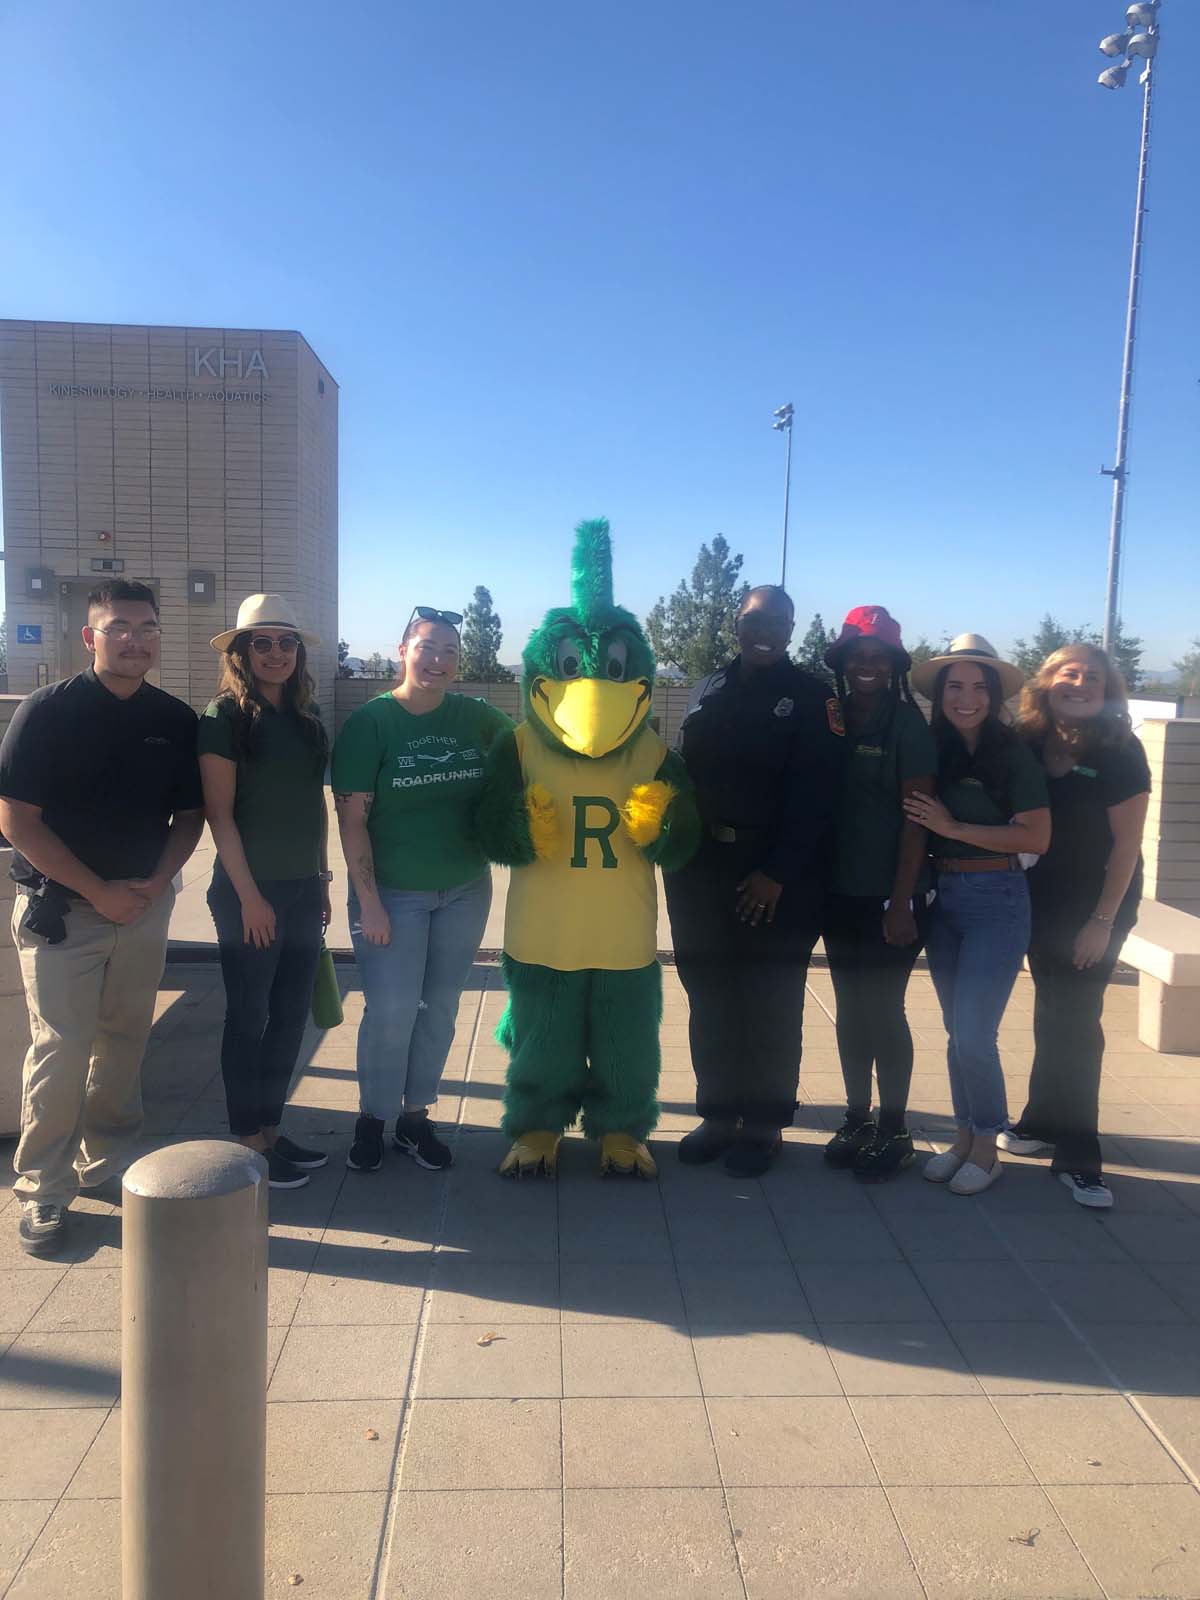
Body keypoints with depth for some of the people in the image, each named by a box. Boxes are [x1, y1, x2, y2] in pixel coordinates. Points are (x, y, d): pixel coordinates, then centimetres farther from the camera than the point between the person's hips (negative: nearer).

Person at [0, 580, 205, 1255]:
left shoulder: (176, 720, 3)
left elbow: (189, 815, 9)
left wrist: (154, 884, -7)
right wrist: (99, 891, -13)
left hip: (145, 907, 4)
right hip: (61, 909, -4)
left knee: (125, 1044, 11)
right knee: (61, 1048, -3)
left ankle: (108, 1161, 27)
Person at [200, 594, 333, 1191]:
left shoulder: (307, 716, 10)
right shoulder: (225, 716, -9)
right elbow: (220, 813, -12)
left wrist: (323, 879, 12)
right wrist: (249, 895, -15)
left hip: (303, 889, 6)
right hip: (251, 891, -6)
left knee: (291, 1014, 12)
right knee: (249, 1018, 4)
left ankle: (270, 1130, 26)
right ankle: (248, 1146, 17)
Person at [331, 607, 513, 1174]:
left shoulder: (477, 718, 1)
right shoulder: (369, 722, -7)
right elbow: (352, 818, -10)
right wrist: (368, 902, -13)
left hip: (464, 891, 4)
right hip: (392, 893, -3)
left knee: (440, 1007, 10)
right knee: (391, 1010, -4)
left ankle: (415, 1117, 26)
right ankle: (373, 1118, 18)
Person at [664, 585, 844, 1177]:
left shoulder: (812, 697, -2)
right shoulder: (709, 690, 14)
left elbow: (812, 794, -10)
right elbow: (683, 774, 11)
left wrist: (777, 873, -17)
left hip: (777, 881, -4)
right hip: (702, 872, 5)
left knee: (770, 1006, 5)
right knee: (710, 1000, 11)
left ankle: (763, 1124, 17)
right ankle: (718, 1114, 24)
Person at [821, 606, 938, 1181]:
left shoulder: (908, 726, -5)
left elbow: (916, 819, -8)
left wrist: (901, 902, -13)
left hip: (889, 897, -4)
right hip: (841, 895, 4)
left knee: (882, 1009, 0)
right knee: (850, 1007, 11)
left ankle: (893, 1131, 15)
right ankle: (857, 1120, 23)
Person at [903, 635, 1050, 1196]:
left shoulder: (1012, 754, -8)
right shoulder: (932, 752, 4)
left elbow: (1036, 837, -13)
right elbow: (911, 824, 5)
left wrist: (953, 827, -15)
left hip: (996, 901, -5)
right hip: (941, 898, 5)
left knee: (973, 1033, -6)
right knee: (958, 1031, 14)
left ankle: (987, 1148, 14)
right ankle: (964, 1137, 27)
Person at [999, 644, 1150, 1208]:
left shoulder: (1119, 752, -14)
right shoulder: (1026, 743, -4)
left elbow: (1126, 842, -13)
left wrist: (1103, 920, -15)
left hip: (1098, 905, -4)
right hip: (1040, 903, 4)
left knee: (1073, 1022, -4)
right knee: (1052, 1015, 15)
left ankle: (1076, 1156, 6)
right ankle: (1045, 1125, 30)